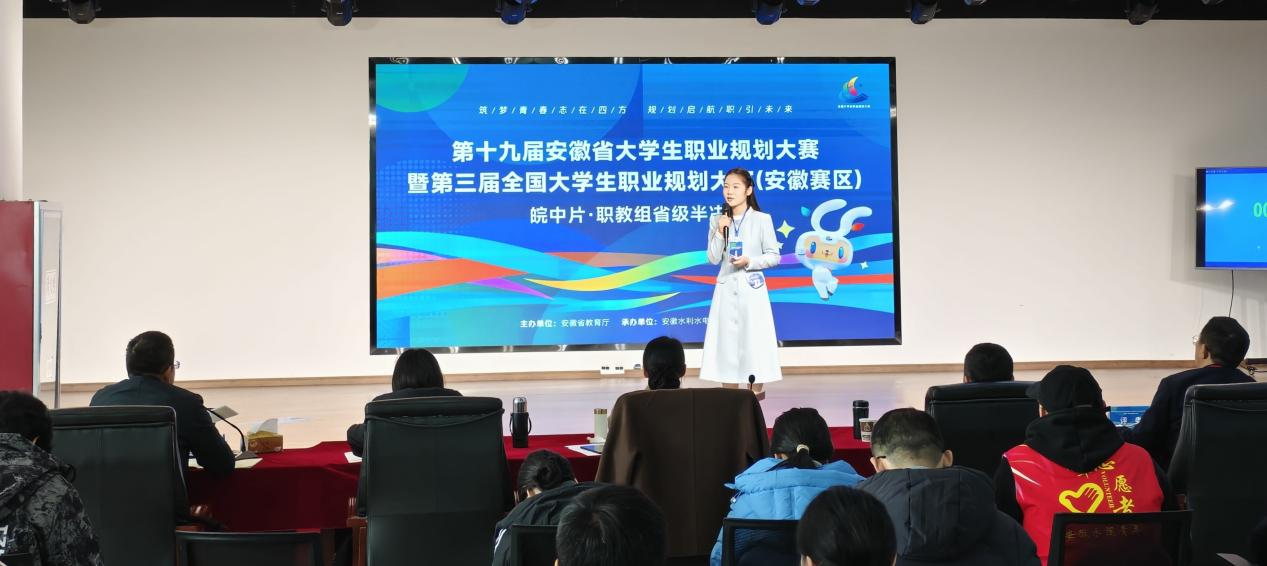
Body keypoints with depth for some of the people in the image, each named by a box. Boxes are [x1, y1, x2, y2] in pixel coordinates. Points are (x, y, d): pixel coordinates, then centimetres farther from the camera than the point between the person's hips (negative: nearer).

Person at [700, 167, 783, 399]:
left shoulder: (762, 220, -3)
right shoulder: (717, 221, 4)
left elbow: (774, 256, -1)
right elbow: (713, 259, 1)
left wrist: (749, 262, -16)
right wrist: (720, 233, -11)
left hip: (752, 288, -2)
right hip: (726, 289, 3)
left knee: (754, 338, -1)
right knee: (726, 340, 2)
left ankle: (757, 393, 7)